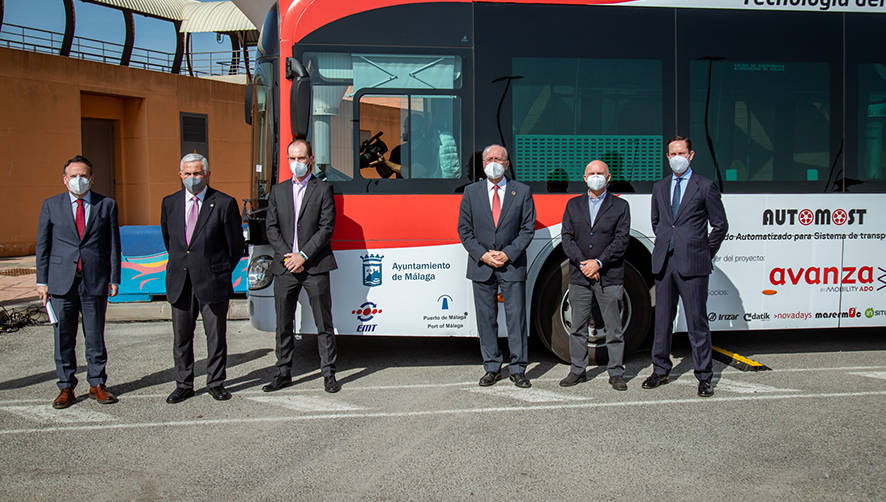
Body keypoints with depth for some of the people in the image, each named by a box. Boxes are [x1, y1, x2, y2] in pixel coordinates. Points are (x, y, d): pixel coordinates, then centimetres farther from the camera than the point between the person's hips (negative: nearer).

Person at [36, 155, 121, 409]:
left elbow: (113, 244, 6)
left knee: (95, 337, 6)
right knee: (63, 338, 5)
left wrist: (114, 279, 0)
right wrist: (42, 281, 3)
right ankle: (66, 388, 17)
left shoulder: (106, 205, 5)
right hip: (62, 282, 1)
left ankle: (97, 384, 19)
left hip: (95, 282, 0)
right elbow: (42, 245, 8)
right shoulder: (51, 205, 7)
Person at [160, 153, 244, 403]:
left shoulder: (224, 203, -5)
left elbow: (235, 243, 1)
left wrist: (222, 270, 7)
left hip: (212, 280, -3)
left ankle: (216, 383, 18)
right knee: (181, 336, 10)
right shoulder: (170, 202, 8)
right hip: (180, 282, 4)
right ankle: (184, 385, 21)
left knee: (216, 335, 5)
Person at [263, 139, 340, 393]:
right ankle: (284, 372, 20)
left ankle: (328, 373, 10)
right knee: (283, 323, 9)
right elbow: (272, 229, 8)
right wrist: (286, 257, -6)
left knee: (324, 323, 2)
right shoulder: (278, 191, 13)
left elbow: (326, 228, -5)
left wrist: (303, 255, -12)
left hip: (315, 267, -3)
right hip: (285, 267, 4)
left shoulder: (323, 189, 3)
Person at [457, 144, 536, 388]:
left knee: (516, 317, 0)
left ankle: (517, 369, 9)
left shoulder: (522, 192, 3)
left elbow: (528, 228, 1)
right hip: (481, 266, 2)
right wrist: (483, 255, -7)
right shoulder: (471, 192, 6)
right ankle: (492, 368, 16)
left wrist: (508, 254, -11)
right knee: (486, 318, 6)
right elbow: (464, 230, 5)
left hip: (513, 265, -1)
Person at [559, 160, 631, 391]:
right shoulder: (573, 205, 12)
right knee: (578, 326, 7)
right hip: (579, 276, 2)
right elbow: (567, 237, 4)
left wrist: (598, 263, -14)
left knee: (614, 327, 2)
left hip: (609, 277, -2)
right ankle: (578, 370, 17)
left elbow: (621, 240, -4)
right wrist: (583, 263, -10)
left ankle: (616, 373, 11)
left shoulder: (620, 206, 5)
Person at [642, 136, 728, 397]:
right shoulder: (660, 187, 14)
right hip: (664, 263, 5)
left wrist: (705, 254, 4)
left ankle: (704, 377, 8)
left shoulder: (705, 187, 0)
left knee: (697, 322, -1)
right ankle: (660, 371, 21)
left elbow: (720, 225, 3)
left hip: (693, 265, -4)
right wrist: (666, 244, 14)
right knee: (662, 319, 10)